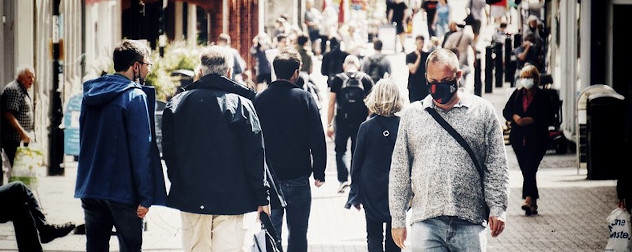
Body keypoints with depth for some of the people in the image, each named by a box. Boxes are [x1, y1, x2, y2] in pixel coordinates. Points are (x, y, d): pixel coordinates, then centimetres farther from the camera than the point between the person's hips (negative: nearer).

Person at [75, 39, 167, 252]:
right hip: (123, 191, -7)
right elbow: (141, 149, -15)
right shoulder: (135, 97, -12)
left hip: (90, 187, 7)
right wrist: (145, 196, -14)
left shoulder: (91, 95, 11)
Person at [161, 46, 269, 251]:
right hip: (231, 199, -3)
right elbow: (254, 157, -7)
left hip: (190, 196, 3)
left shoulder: (177, 103, 3)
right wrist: (262, 197, 0)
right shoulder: (241, 105, -6)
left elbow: (168, 151, 8)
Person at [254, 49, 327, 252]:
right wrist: (319, 172, 2)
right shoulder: (304, 98, -7)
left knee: (271, 233, 5)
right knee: (298, 235, 9)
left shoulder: (259, 100, -2)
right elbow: (317, 139, -7)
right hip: (298, 178, -1)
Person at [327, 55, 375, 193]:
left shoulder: (338, 79, 0)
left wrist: (329, 125, 1)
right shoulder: (366, 79, 3)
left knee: (340, 151, 11)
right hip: (361, 123, 1)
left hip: (342, 121, -1)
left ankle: (343, 179, -6)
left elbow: (331, 104, -2)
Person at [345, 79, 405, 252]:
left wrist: (355, 194, 6)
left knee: (374, 235, 7)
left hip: (372, 191, -1)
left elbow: (357, 162, -3)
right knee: (393, 237, 12)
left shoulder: (366, 127, -10)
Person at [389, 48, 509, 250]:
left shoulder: (483, 111, 8)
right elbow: (400, 171, 14)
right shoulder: (412, 115, 12)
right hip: (426, 222, 1)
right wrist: (398, 220, 11)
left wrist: (497, 209, -2)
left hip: (469, 222, -1)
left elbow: (496, 167, 8)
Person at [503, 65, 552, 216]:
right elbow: (506, 111, 12)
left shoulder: (542, 96, -3)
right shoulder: (517, 94, 10)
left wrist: (532, 120, -20)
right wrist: (514, 117, -9)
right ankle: (533, 203, 15)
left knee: (530, 169, -17)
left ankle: (529, 199, -26)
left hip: (537, 139, -5)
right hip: (519, 139, 5)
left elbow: (549, 118, -7)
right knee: (526, 171, 7)